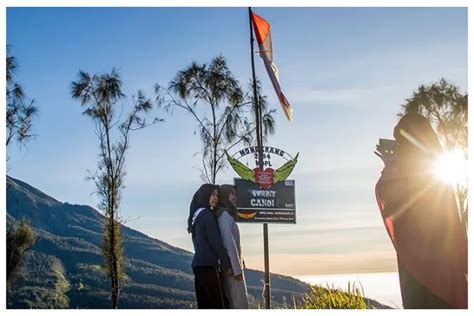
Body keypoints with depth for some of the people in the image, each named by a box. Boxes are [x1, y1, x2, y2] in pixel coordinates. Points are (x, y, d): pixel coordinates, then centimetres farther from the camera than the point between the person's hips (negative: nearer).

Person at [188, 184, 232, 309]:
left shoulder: (196, 215, 19)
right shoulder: (206, 214, -8)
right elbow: (215, 242, -13)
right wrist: (226, 264, -8)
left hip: (198, 264, 9)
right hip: (209, 264, -9)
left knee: (204, 306, 7)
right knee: (220, 306, -8)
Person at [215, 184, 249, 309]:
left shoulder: (227, 215, 18)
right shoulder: (224, 214, -11)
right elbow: (229, 243, -18)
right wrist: (237, 269, -20)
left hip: (230, 267, 9)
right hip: (232, 266, -9)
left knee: (232, 304, 8)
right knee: (239, 304, -10)